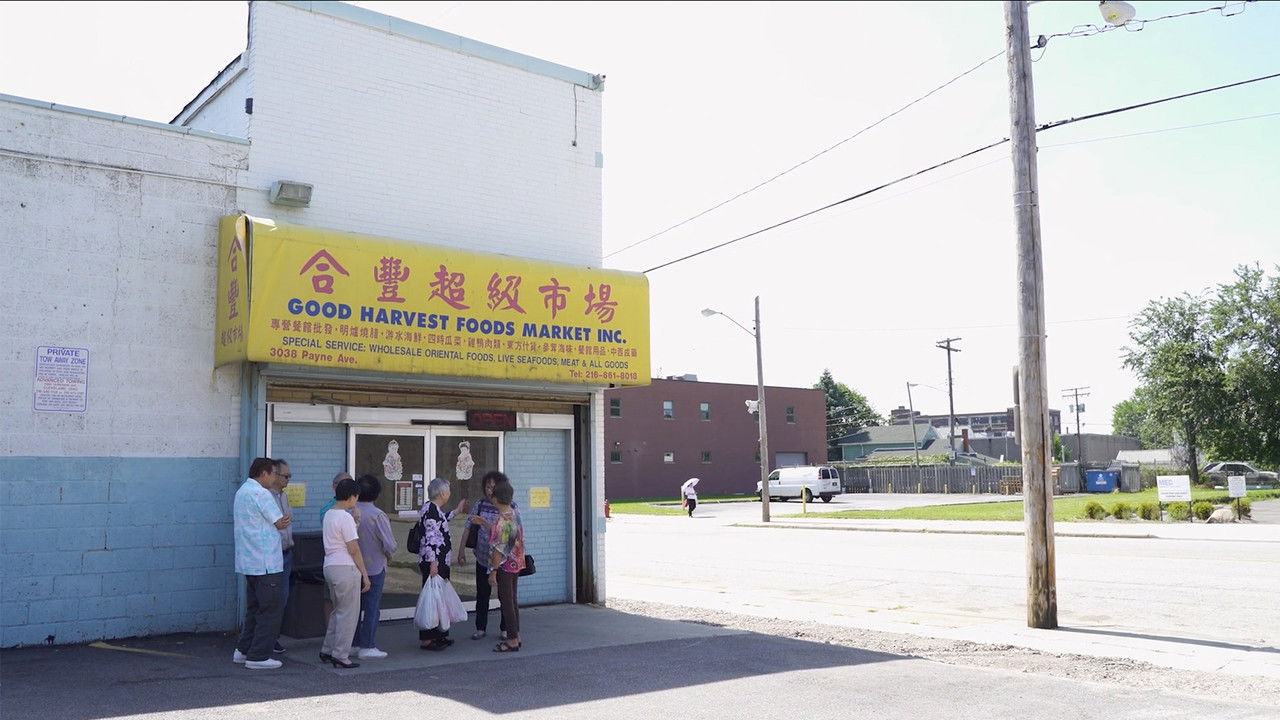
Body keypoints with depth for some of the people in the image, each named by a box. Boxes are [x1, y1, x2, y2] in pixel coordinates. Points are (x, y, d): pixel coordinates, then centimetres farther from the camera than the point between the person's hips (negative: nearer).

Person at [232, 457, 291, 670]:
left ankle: (242, 650, 23)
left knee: (254, 607, 19)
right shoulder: (260, 493, -16)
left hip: (249, 561, 10)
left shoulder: (241, 491, 15)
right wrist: (282, 521, 10)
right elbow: (281, 523, -14)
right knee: (271, 609, -2)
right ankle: (258, 656, 0)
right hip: (265, 562, -10)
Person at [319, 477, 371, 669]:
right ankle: (340, 655, 3)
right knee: (348, 613, 0)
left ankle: (327, 651, 24)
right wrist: (365, 574, -9)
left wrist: (355, 523, 18)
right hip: (345, 568, -9)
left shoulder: (328, 514, 12)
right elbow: (354, 550, -15)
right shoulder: (345, 517, -16)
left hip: (330, 566, 9)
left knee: (338, 610, 20)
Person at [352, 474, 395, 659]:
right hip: (374, 567, -5)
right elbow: (390, 544, -16)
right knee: (372, 607, 3)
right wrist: (390, 555, 5)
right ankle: (367, 646, 6)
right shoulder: (378, 515, -19)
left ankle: (353, 643, 23)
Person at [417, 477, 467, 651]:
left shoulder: (435, 508, 15)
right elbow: (430, 538, -21)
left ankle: (436, 635, 22)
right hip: (433, 562, -10)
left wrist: (457, 510, 48)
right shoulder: (430, 509, -15)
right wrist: (433, 563, -24)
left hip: (441, 562, 10)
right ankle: (426, 639, -2)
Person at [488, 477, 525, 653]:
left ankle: (512, 641, 2)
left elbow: (499, 549, -22)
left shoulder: (502, 520, -21)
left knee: (506, 602, -2)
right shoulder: (515, 513, 6)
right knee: (513, 600, 16)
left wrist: (493, 571, -17)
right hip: (516, 564, 9)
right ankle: (515, 636, 23)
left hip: (504, 566, -9)